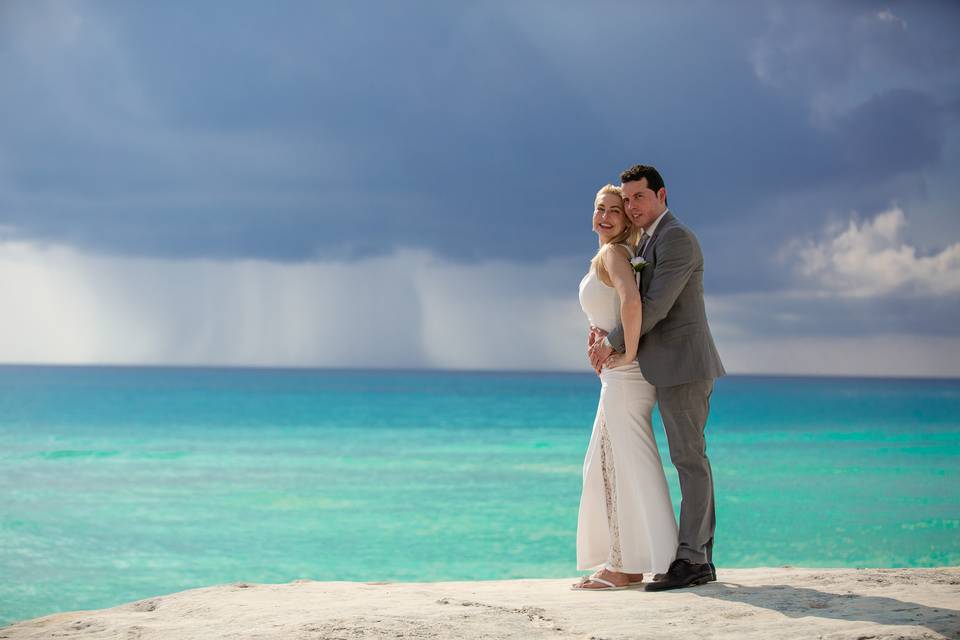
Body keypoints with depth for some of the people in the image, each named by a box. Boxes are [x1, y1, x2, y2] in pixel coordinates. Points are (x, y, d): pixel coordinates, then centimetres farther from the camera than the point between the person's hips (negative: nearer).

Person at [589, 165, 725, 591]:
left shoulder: (675, 238, -13)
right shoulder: (651, 241, 20)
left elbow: (656, 306, -19)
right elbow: (640, 302, 23)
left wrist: (612, 344, -10)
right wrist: (606, 328, 5)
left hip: (683, 364, -10)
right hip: (676, 368, 10)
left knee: (689, 459, -11)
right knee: (691, 460, 8)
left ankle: (691, 559, -12)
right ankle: (700, 558, 10)